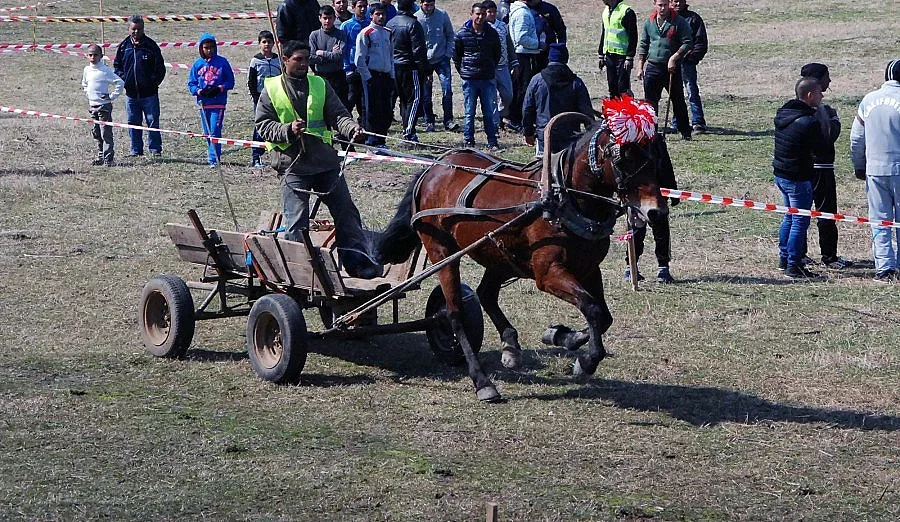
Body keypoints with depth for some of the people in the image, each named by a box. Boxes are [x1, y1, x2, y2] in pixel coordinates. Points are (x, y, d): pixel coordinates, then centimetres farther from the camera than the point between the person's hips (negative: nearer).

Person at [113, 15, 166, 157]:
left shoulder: (151, 46, -4)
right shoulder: (124, 46, 6)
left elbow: (160, 68, -2)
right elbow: (117, 65, 15)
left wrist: (153, 82, -8)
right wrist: (123, 79, 1)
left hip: (149, 93, -3)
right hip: (131, 93, 3)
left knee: (153, 121, 0)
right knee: (133, 123, 8)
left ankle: (155, 149, 7)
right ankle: (136, 150, 16)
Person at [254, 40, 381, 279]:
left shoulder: (320, 85, 9)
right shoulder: (271, 90, 3)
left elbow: (337, 115, 3)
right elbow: (263, 125, 1)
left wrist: (352, 129, -18)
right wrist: (288, 130, -17)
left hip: (326, 161, 3)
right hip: (292, 164, -3)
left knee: (345, 211, 5)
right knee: (296, 221, -5)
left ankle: (359, 262, 12)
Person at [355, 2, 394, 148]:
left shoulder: (388, 33, 15)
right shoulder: (366, 33, -5)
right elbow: (360, 59, -8)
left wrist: (392, 76, 15)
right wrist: (368, 78, -12)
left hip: (386, 76, 6)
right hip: (372, 75, -6)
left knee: (387, 110, 4)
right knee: (373, 109, -6)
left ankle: (380, 138, 12)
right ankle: (373, 141, -4)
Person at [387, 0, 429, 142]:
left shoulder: (390, 24, 9)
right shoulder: (413, 24, -14)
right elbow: (419, 49, -16)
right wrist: (423, 68, -11)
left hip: (394, 68, 7)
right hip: (410, 67, -7)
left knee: (404, 100, 15)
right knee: (415, 98, -4)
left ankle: (408, 131, 18)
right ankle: (409, 133, -13)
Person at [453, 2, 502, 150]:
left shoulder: (492, 33, 2)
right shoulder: (462, 34, -3)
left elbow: (497, 54, 16)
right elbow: (456, 55, 7)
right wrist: (463, 71, 7)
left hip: (488, 79, 1)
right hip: (469, 80, -1)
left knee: (489, 113, 3)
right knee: (469, 113, 3)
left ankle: (492, 143, 6)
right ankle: (469, 142, 9)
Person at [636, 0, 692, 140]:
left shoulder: (679, 22, -3)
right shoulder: (649, 23, 9)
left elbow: (687, 43, -6)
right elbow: (643, 46, 15)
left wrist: (674, 58, -17)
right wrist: (640, 67, 9)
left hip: (672, 68, -3)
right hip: (653, 67, 3)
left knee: (678, 101, 4)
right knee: (650, 101, 1)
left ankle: (685, 132, 13)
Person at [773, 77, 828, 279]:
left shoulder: (782, 113, 4)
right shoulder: (809, 122, -23)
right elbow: (821, 149, -13)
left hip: (780, 174, 9)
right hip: (798, 178, -9)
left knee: (790, 216, 22)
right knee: (800, 220, 0)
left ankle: (784, 257, 30)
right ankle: (794, 265, 2)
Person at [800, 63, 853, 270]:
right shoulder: (820, 109, -19)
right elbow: (829, 136, -21)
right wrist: (835, 120, -6)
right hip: (820, 166, -9)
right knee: (826, 213, -1)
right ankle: (830, 257, 3)